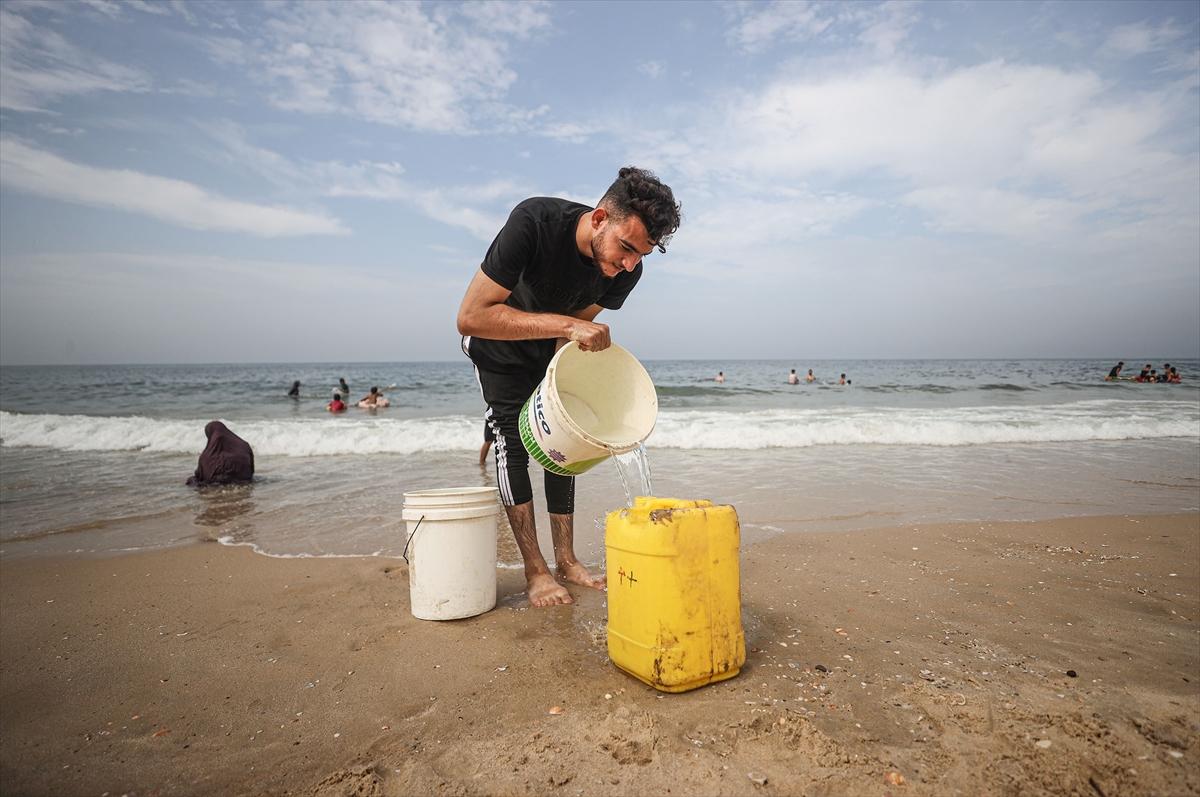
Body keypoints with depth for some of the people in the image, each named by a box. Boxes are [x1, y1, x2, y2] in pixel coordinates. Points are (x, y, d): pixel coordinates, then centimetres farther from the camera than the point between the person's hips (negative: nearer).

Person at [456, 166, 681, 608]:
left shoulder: (626, 272, -22)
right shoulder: (534, 221, -38)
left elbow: (575, 329, -10)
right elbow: (471, 316, -40)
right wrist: (566, 325, -45)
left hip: (552, 347, 5)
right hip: (497, 345, -4)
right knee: (513, 438, -12)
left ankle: (565, 560, 10)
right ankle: (534, 571, -5)